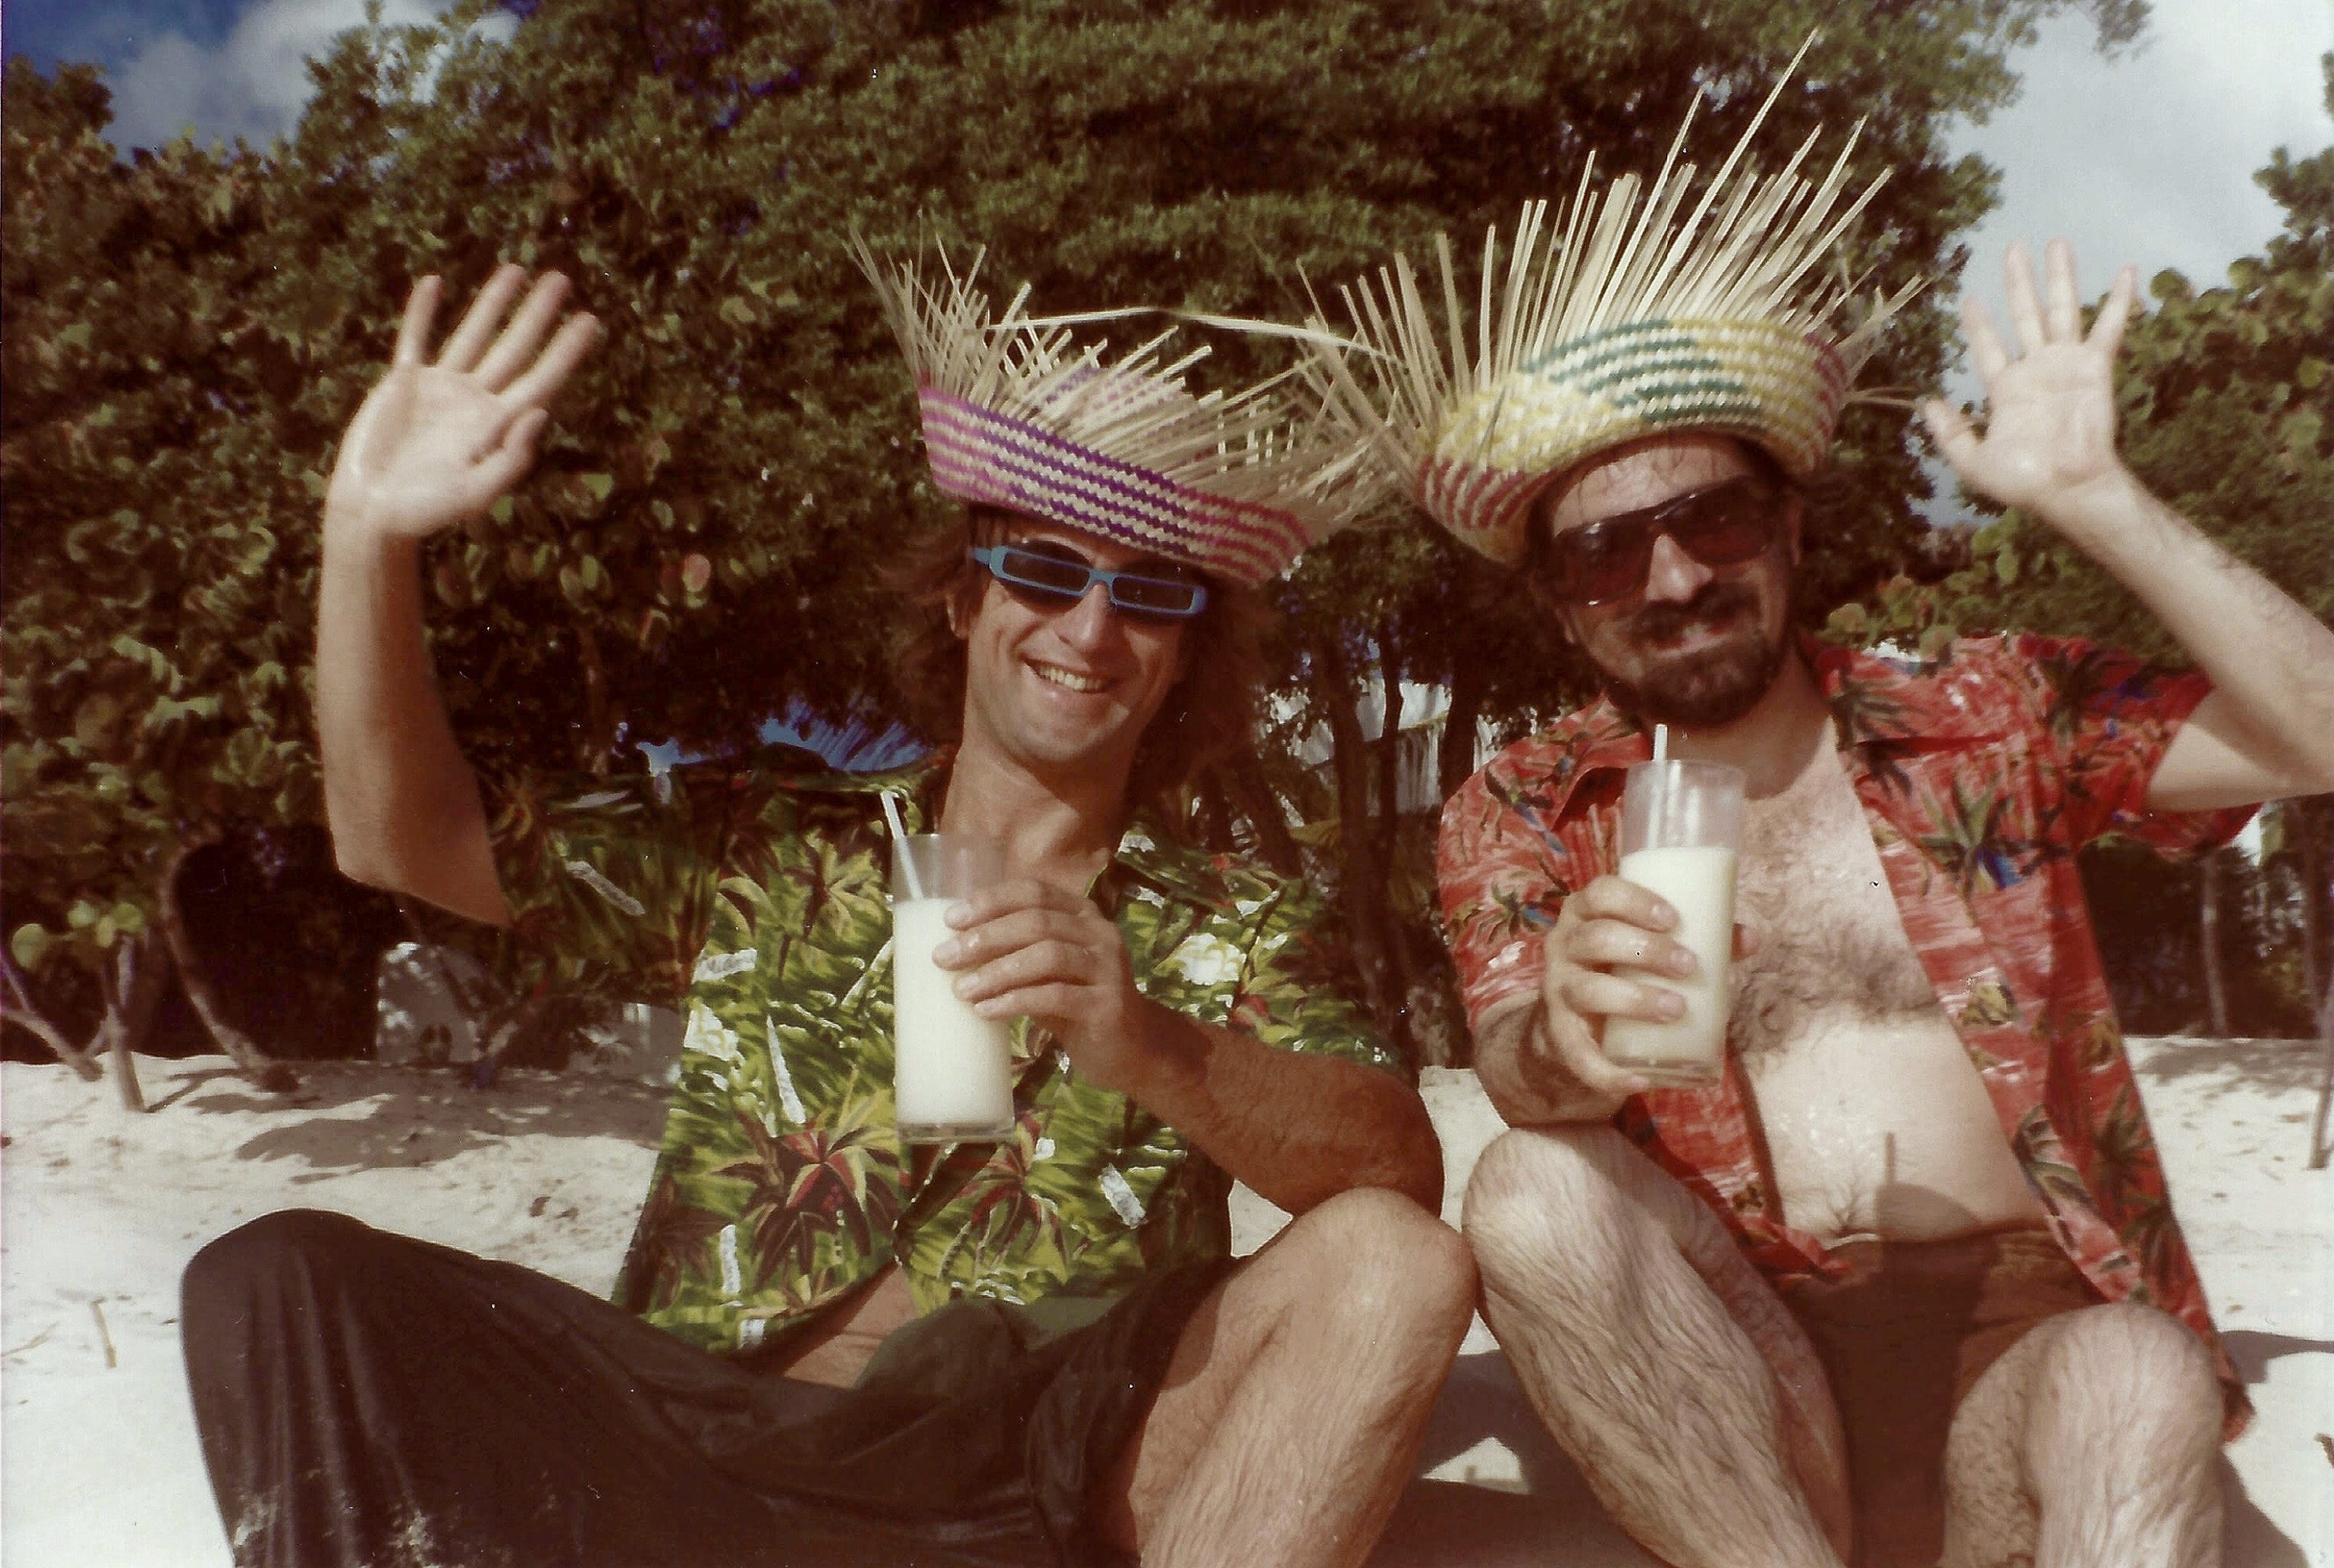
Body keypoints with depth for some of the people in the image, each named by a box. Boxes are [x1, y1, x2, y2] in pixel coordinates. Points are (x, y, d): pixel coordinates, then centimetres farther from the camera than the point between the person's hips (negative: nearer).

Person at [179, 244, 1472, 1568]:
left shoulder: (1239, 932, 7)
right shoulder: (759, 851, 11)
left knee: (1400, 1269, -25)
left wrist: (1156, 1052, -27)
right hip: (710, 1443, 1)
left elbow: (1403, 1174, -10)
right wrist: (369, 532, -7)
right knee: (285, 1282, -16)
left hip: (1059, 1457, 0)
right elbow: (406, 837, 7)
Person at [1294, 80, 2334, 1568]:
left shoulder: (1992, 714, 6)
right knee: (1535, 1194, -29)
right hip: (1727, 1385, 1)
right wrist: (1561, 1044, -40)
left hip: (2034, 1357, 0)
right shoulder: (1517, 816, 3)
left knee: (2138, 1391, -33)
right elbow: (1513, 1068, -15)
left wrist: (2096, 503, -13)